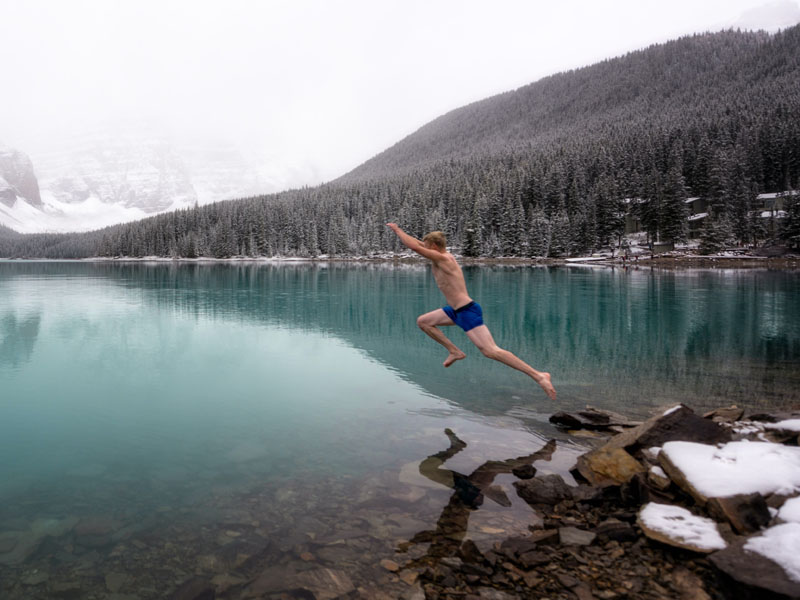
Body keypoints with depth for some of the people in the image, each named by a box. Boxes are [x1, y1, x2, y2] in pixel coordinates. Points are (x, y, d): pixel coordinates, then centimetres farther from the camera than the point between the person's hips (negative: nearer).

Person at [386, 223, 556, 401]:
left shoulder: (442, 259, -15)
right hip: (458, 310, 10)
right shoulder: (444, 256, 12)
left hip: (468, 312, -10)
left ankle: (538, 376, -16)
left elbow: (414, 247, -20)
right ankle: (455, 351, 16)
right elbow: (418, 244, 26)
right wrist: (400, 231, 24)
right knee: (423, 321, 17)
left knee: (491, 351, -17)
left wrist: (396, 229, -8)